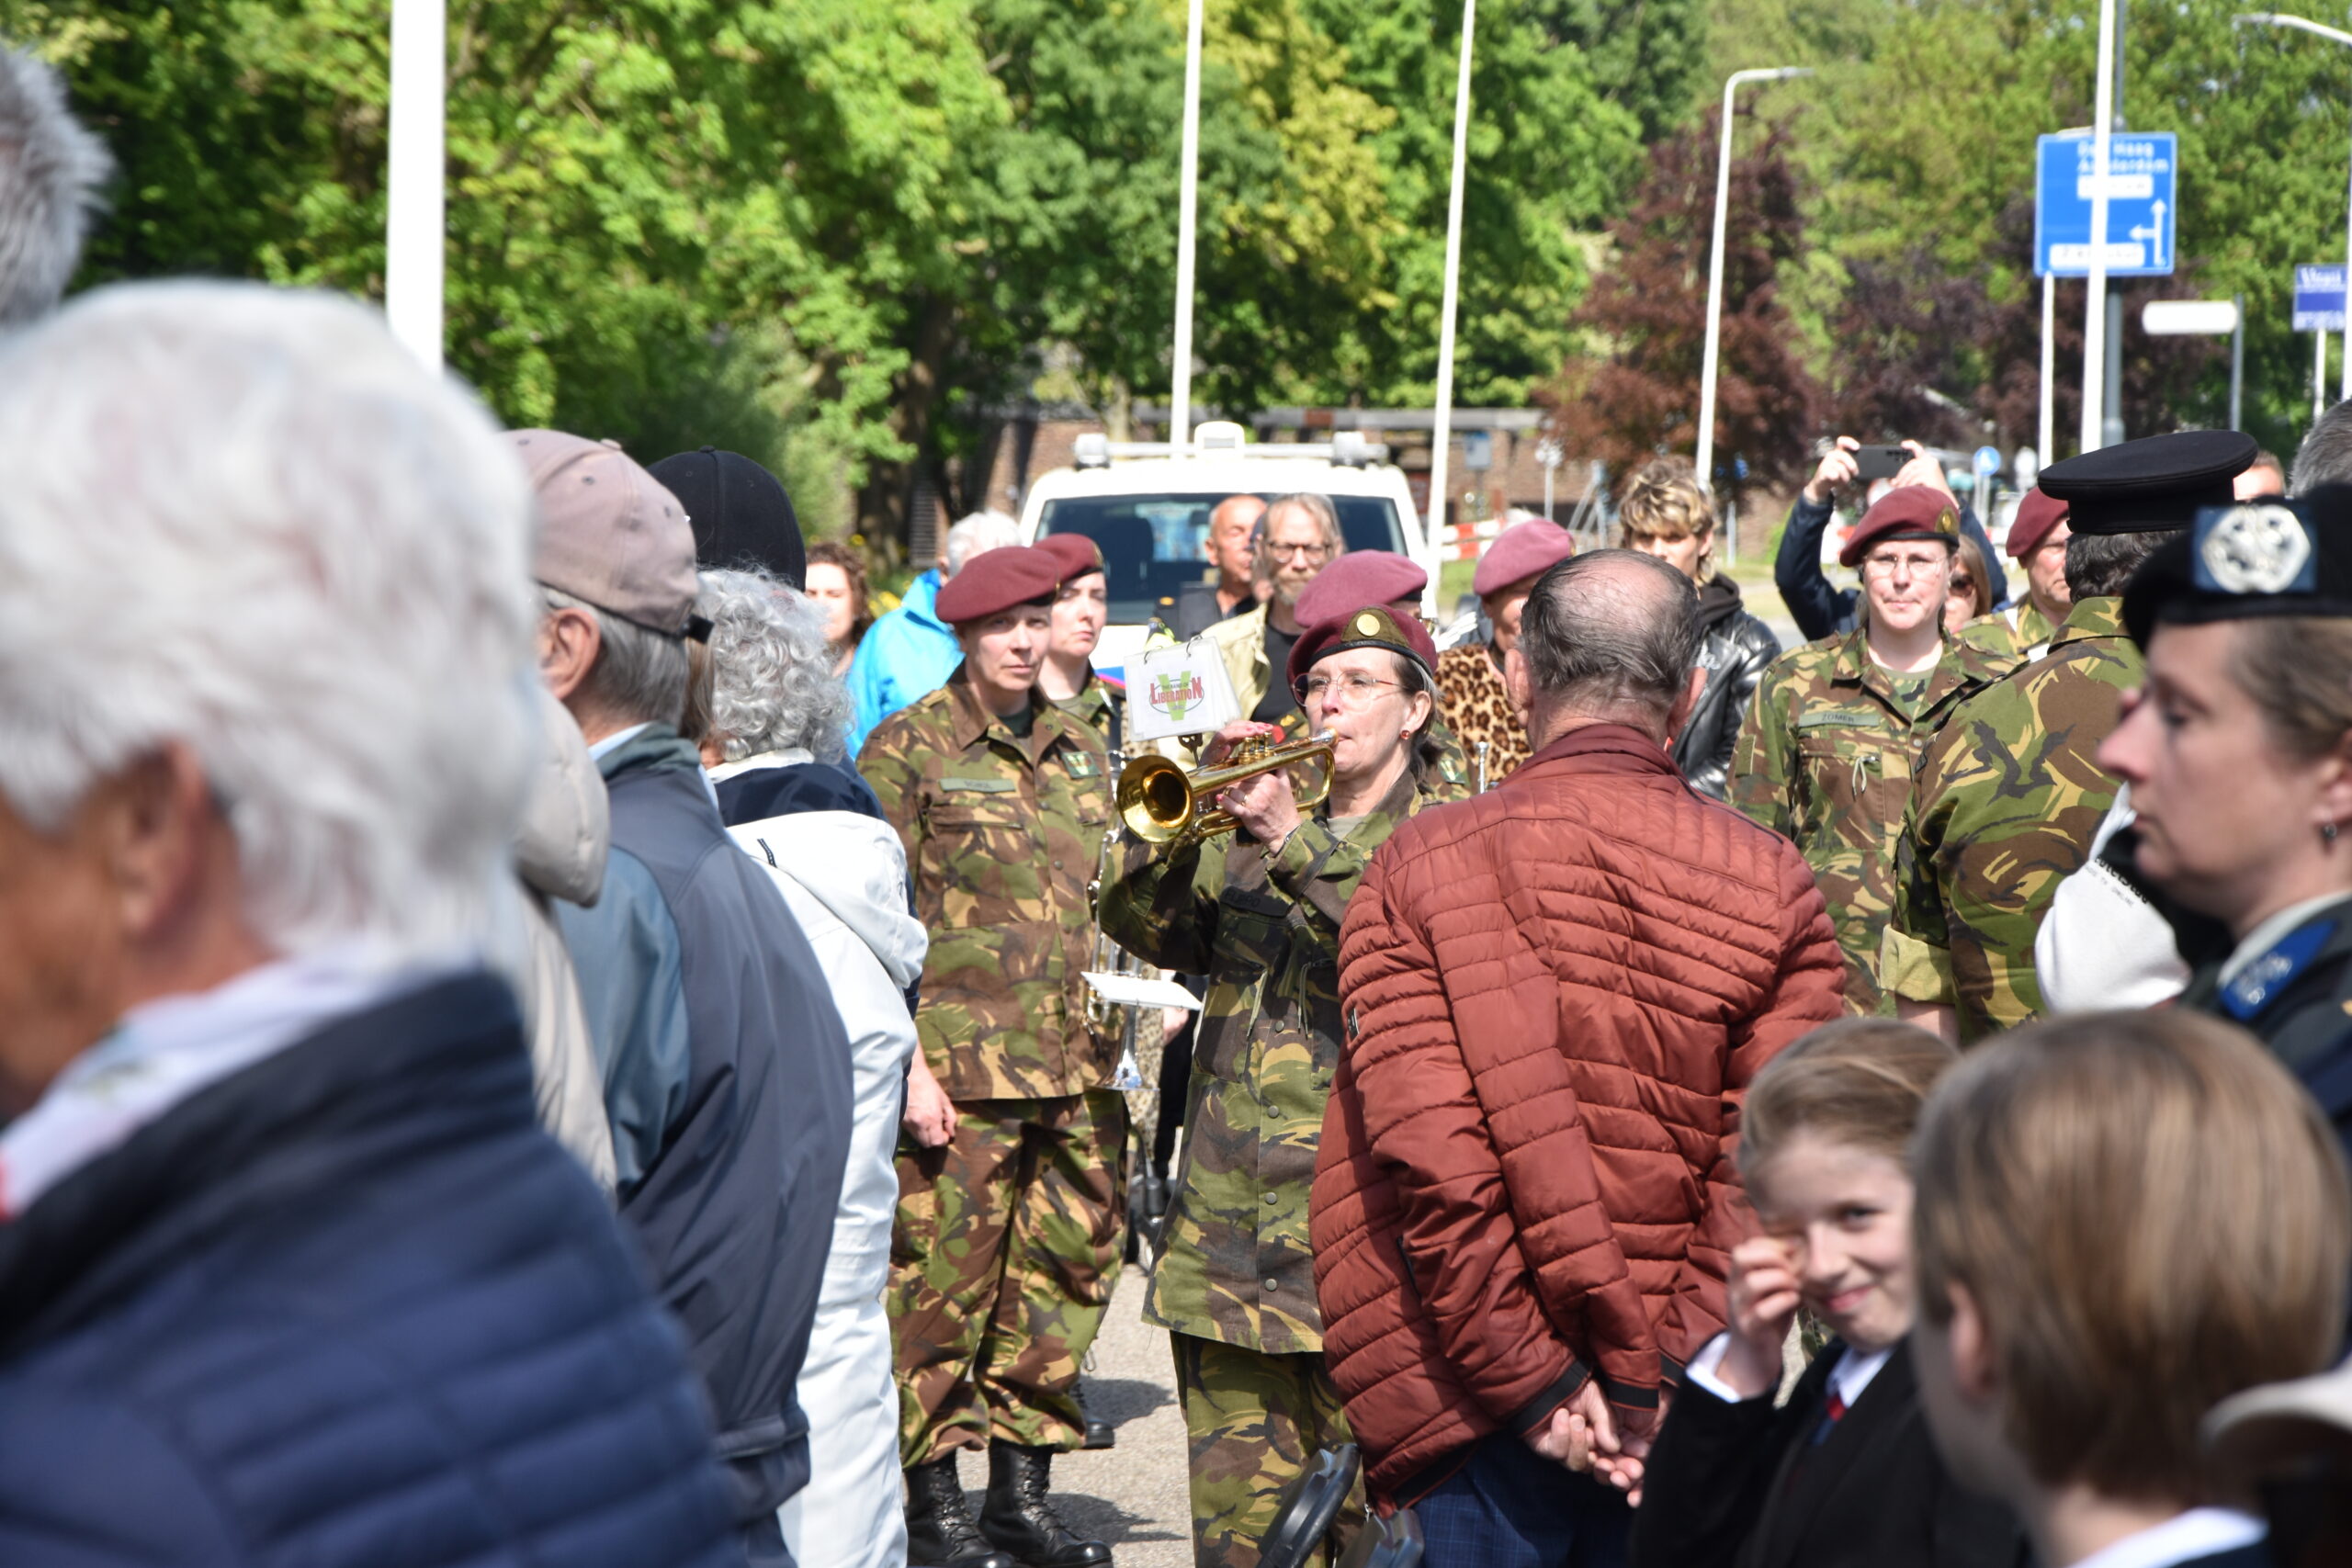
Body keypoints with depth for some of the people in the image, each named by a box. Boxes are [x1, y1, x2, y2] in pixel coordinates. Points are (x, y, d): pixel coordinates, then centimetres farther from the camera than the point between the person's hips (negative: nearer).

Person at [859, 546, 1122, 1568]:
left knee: (1068, 1271, 7)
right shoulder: (910, 747, -1)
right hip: (963, 1065, -6)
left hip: (1079, 1067, 6)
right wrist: (903, 1062, -11)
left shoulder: (1080, 750, 16)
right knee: (944, 1275, -5)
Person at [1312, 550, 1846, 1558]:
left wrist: (1529, 1377, -10)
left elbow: (1426, 1146, -13)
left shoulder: (1421, 866, -5)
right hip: (1677, 1393, 1)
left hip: (1481, 1395, -1)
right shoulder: (1772, 885, -1)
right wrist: (1668, 1377, -9)